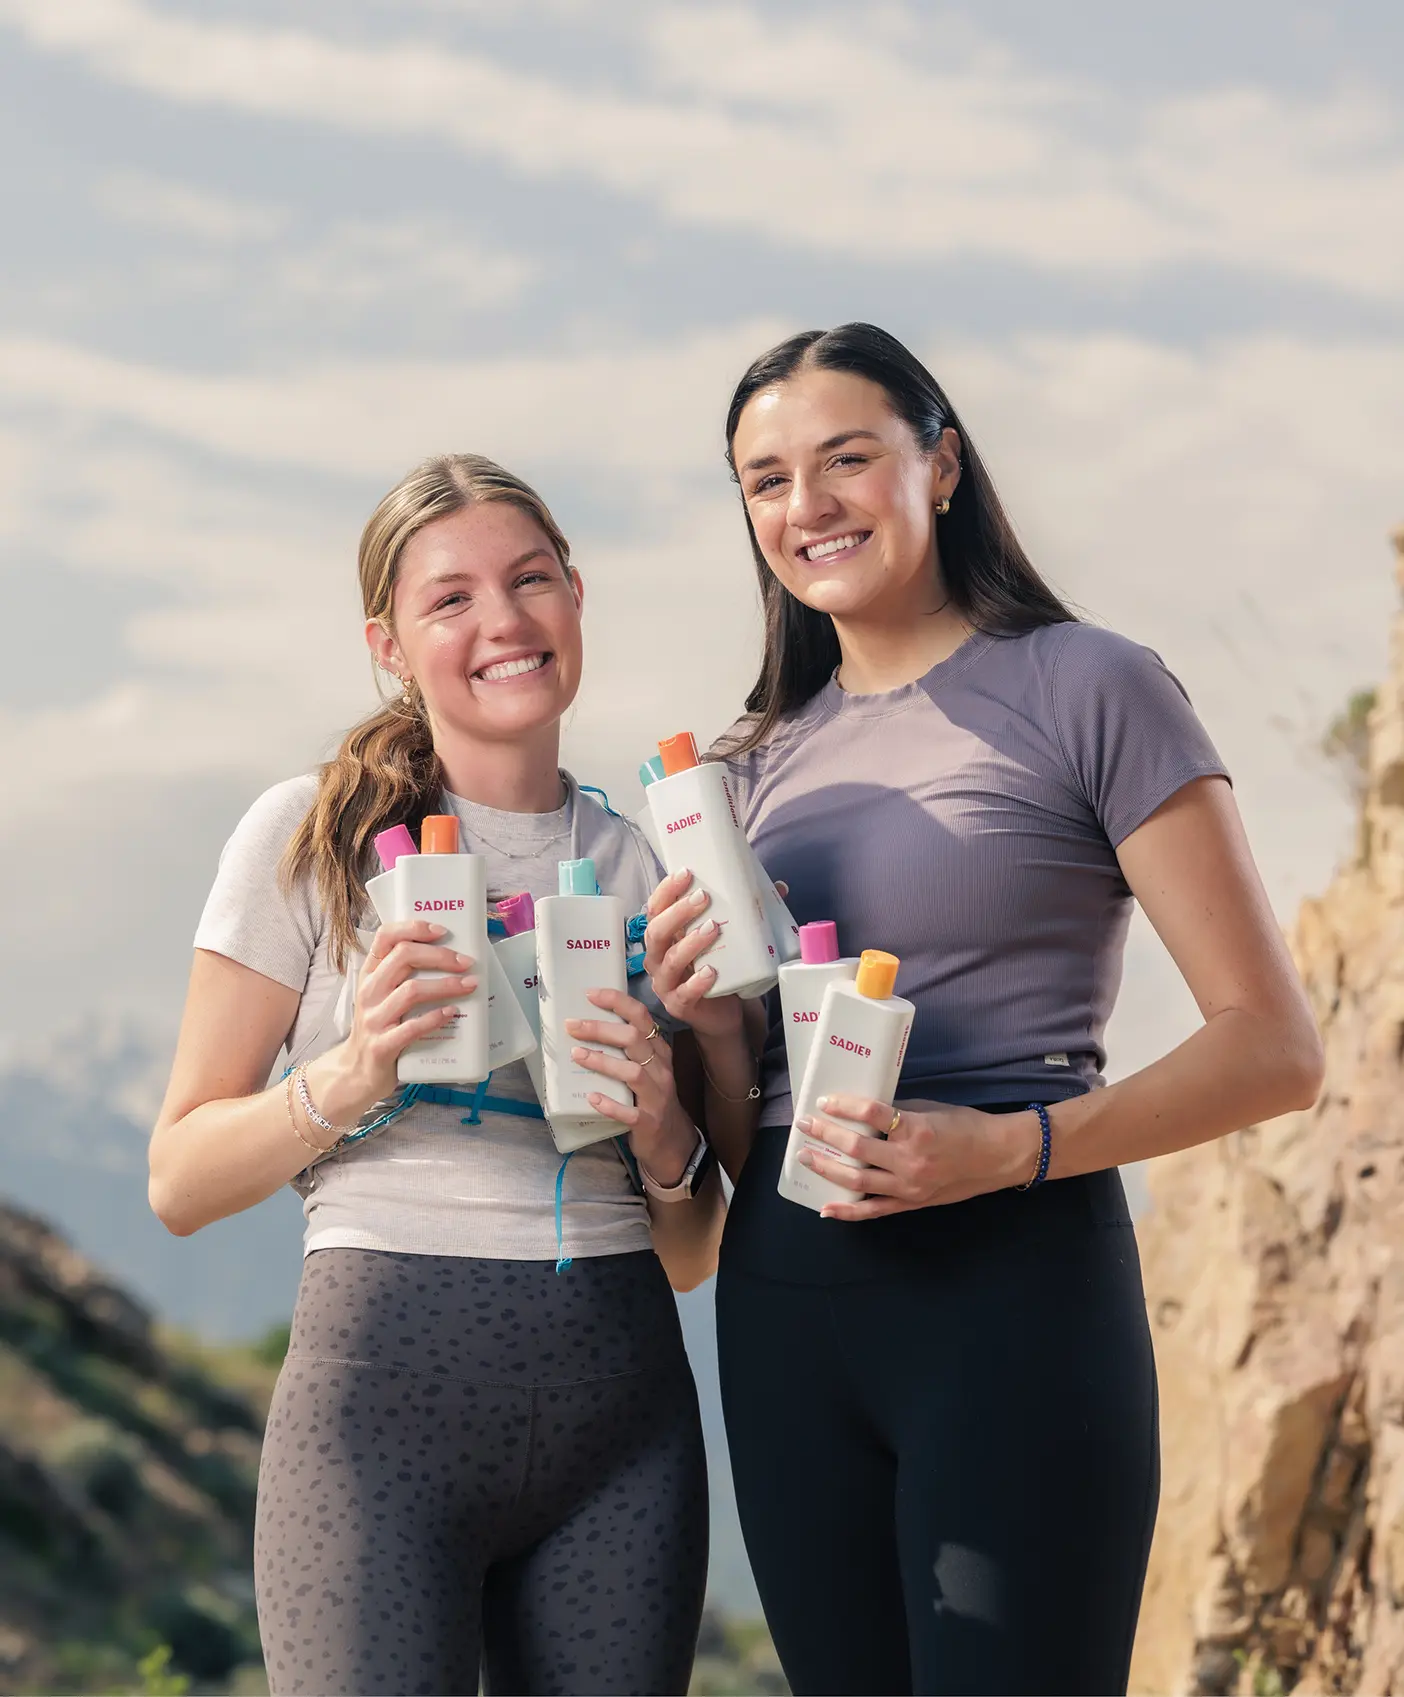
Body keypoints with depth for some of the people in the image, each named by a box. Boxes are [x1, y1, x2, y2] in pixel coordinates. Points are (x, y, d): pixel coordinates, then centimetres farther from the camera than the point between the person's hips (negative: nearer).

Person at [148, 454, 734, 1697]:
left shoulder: (647, 868, 12)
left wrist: (667, 1145, -3)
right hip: (386, 1381, -4)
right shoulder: (310, 838, 2)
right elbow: (180, 1182, 1)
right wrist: (350, 1078, -14)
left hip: (622, 1405, 4)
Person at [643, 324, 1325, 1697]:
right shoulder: (760, 758, 15)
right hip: (785, 1308, 6)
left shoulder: (1085, 690, -3)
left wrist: (1007, 1147, -19)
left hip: (1014, 1287, -5)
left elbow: (1273, 1049, -7)